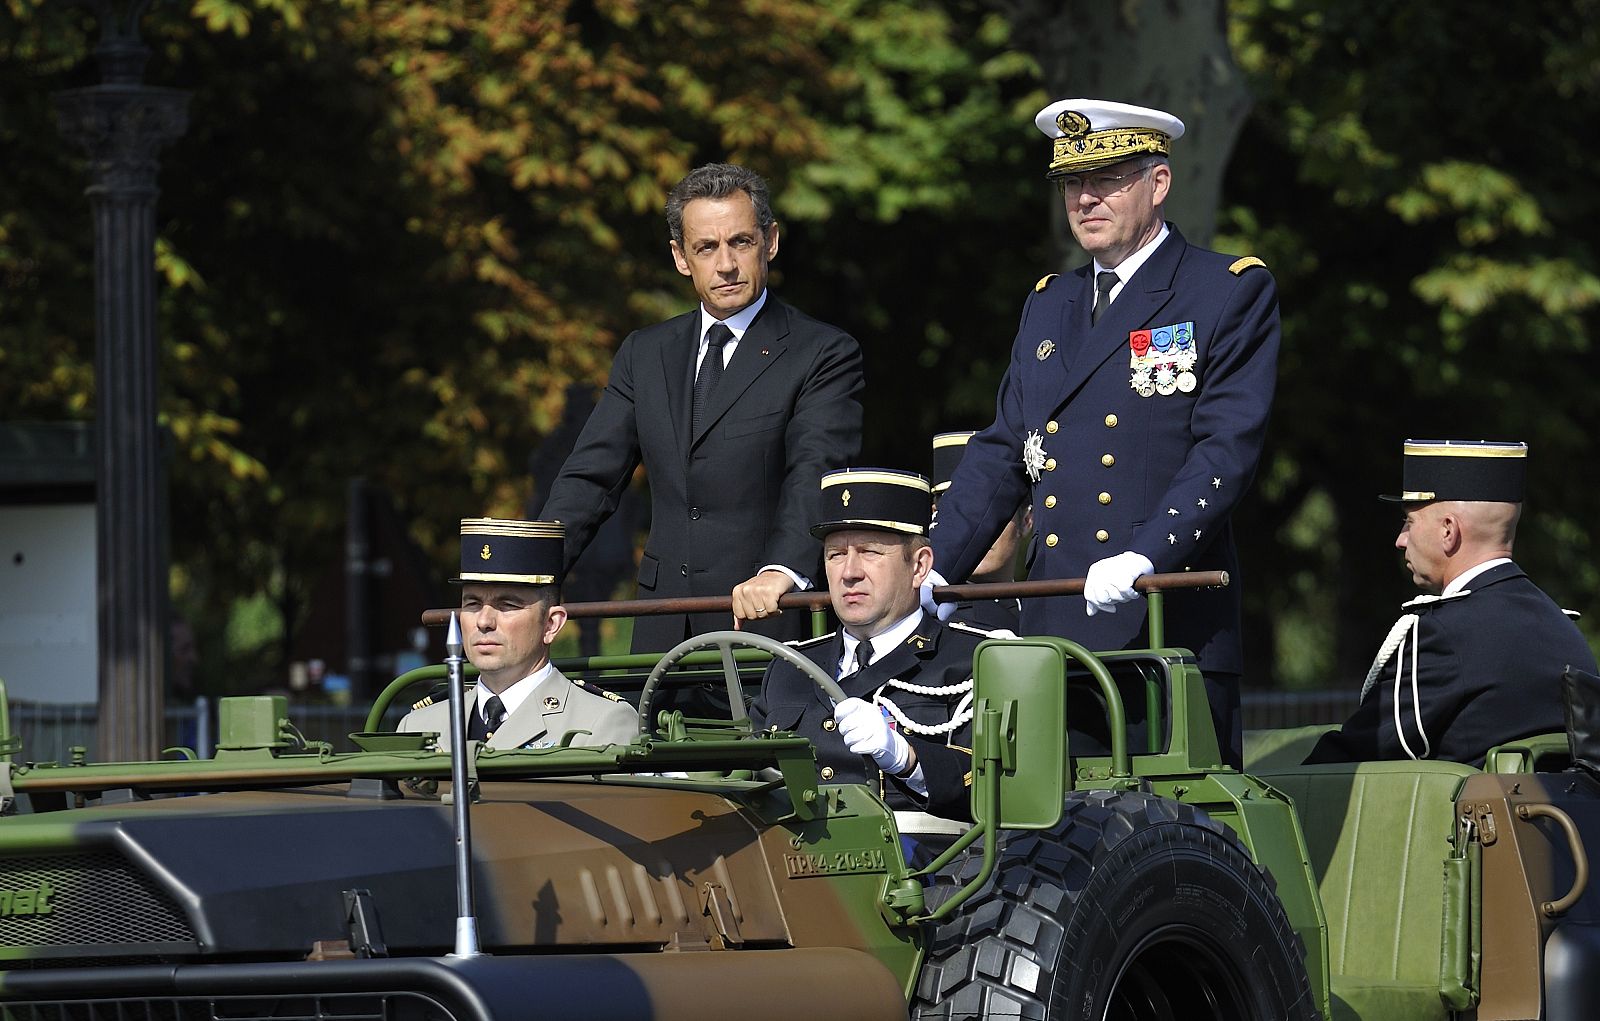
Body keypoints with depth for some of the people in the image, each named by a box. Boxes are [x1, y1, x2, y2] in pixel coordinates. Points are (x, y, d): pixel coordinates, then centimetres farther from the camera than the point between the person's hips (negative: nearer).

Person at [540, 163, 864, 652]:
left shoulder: (824, 355, 0)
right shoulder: (645, 354, 16)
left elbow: (816, 477, -15)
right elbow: (591, 477, 11)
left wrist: (781, 572, -35)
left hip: (768, 624, -4)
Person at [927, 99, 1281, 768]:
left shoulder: (1233, 293, 2)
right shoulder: (1048, 306, 21)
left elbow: (1227, 450, -9)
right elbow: (1001, 456, 19)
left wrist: (1145, 557, -22)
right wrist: (927, 578, 6)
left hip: (1175, 631, -5)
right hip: (1056, 634, 5)